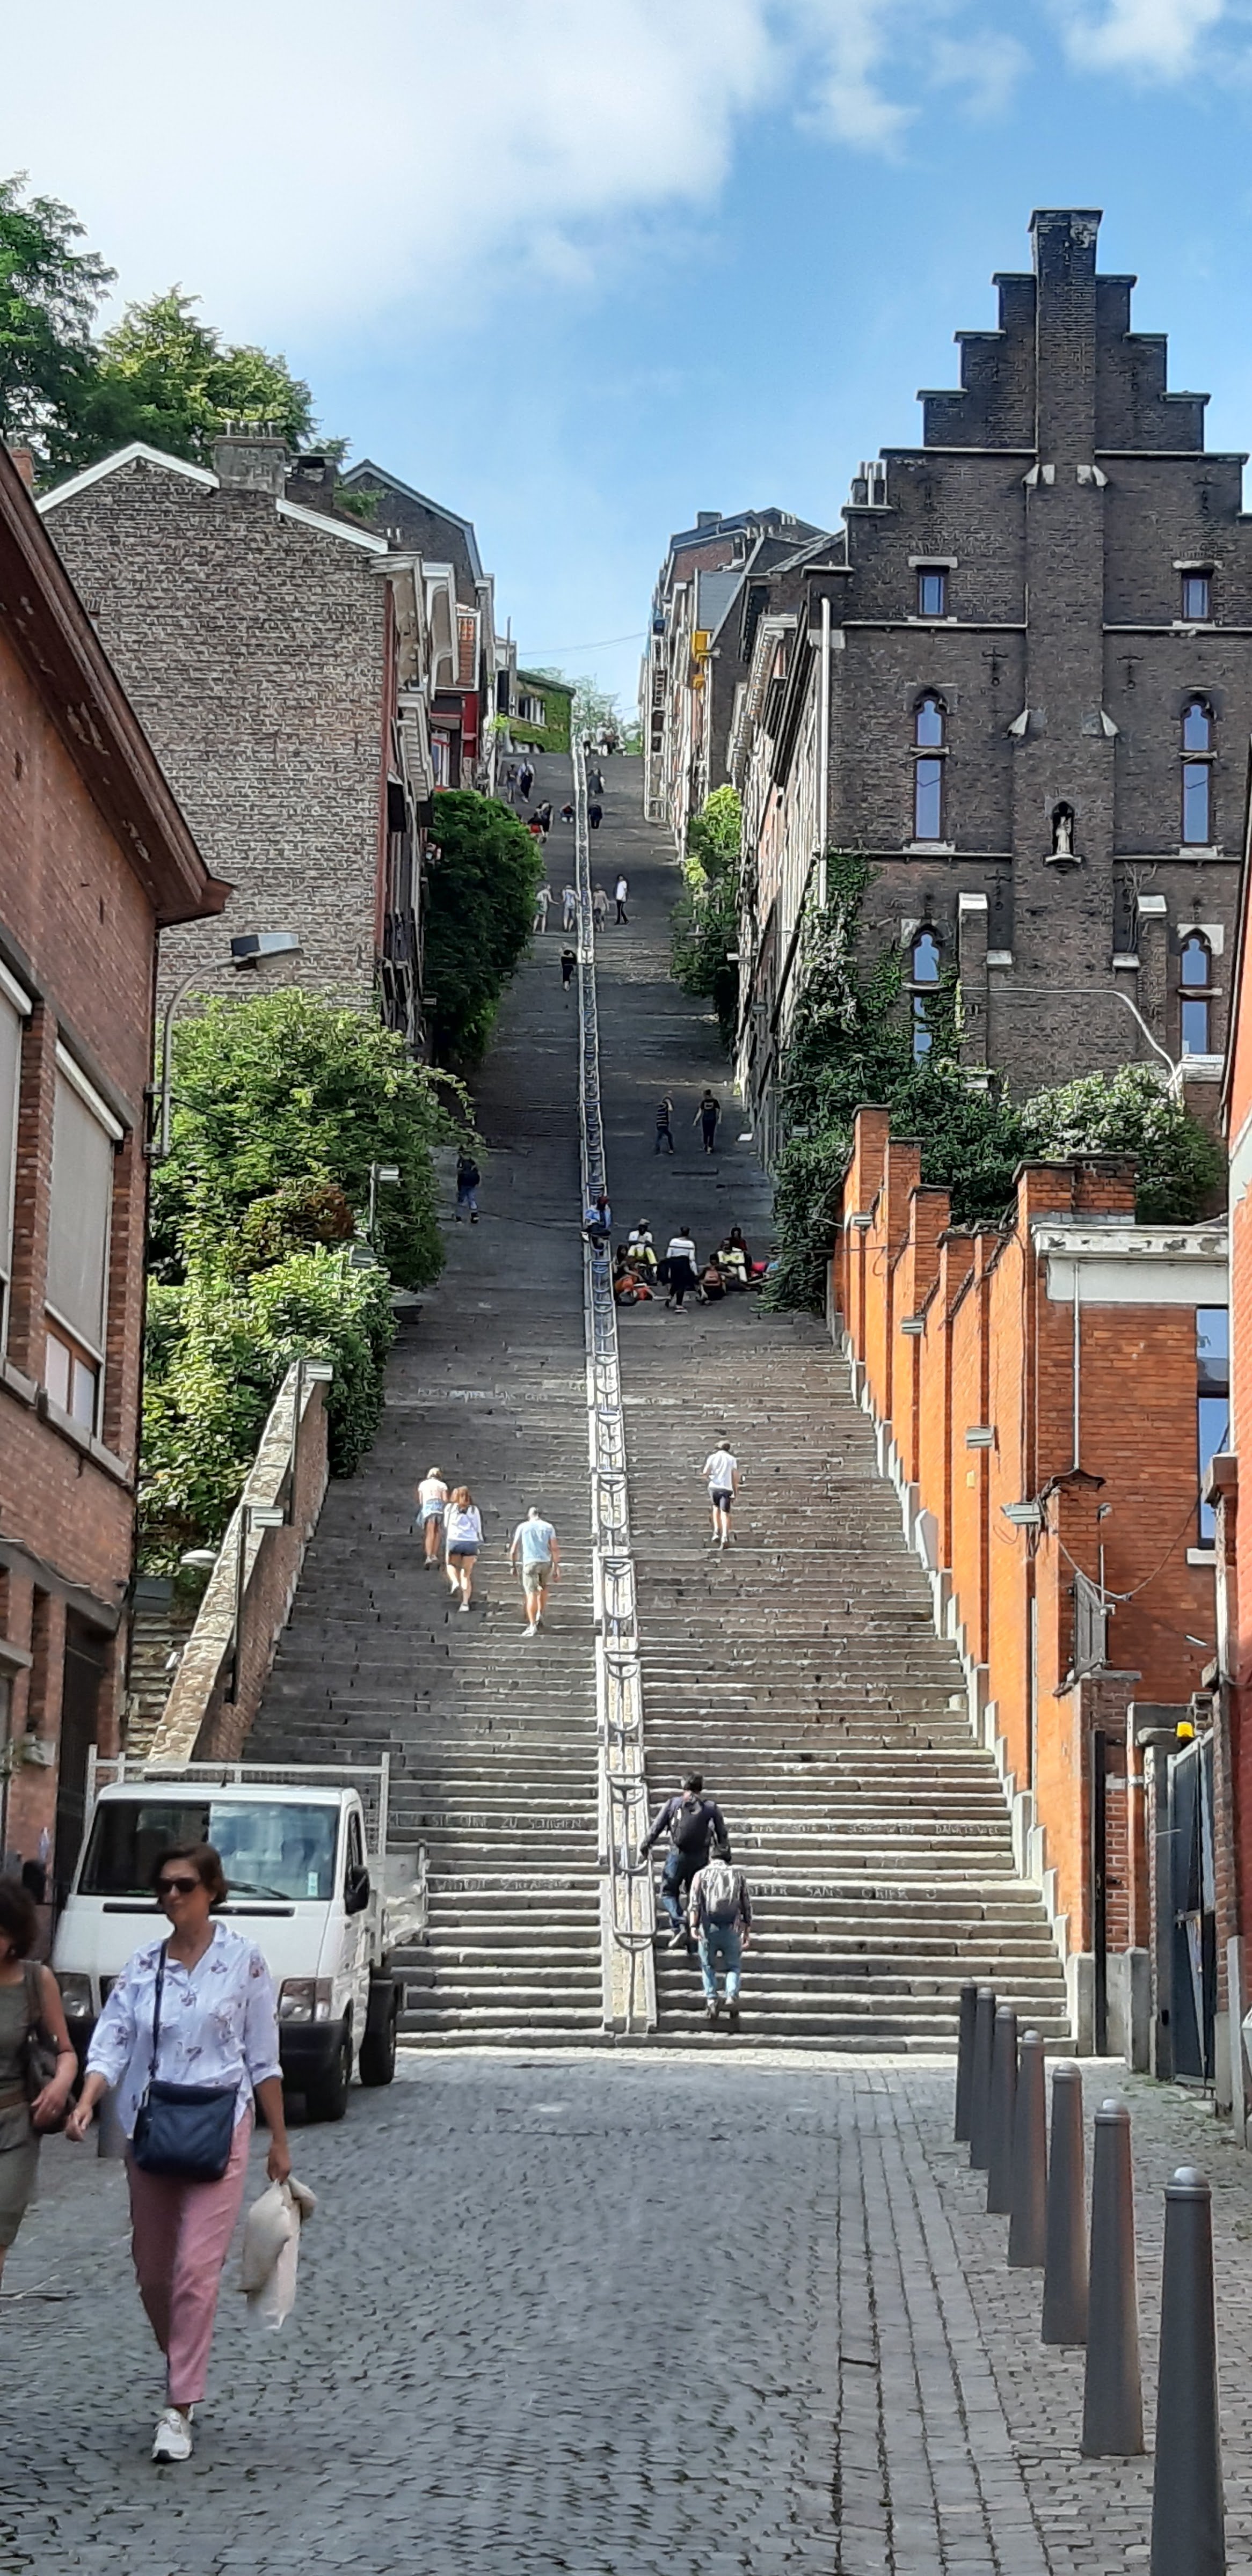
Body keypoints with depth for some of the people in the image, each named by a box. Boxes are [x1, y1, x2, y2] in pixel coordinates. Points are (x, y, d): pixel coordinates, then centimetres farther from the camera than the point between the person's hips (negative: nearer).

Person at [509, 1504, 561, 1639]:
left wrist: (514, 1566, 16)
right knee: (543, 1588, 27)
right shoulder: (548, 1527, 11)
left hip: (529, 1562, -2)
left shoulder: (522, 1527, 10)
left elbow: (514, 1550, 7)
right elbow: (554, 1549, 3)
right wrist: (556, 1568, 4)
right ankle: (540, 1615, 20)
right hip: (546, 1562, 2)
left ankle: (532, 1626, -9)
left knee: (531, 1593, -3)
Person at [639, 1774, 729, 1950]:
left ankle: (679, 1926, -13)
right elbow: (722, 1836, 7)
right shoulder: (711, 1808, 5)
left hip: (677, 1856, -2)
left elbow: (656, 1829, 2)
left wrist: (644, 1849, 12)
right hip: (700, 1859, 2)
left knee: (668, 1892, 10)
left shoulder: (673, 1804, 2)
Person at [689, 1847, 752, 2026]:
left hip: (708, 1927, 0)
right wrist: (747, 1932, 15)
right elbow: (747, 1906, 10)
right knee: (733, 1966, 12)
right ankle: (732, 1995, -12)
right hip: (732, 1929, 0)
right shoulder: (738, 1875, 14)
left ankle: (711, 1999, 1)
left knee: (708, 1966, 16)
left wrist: (693, 1926, -12)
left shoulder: (701, 1875, 11)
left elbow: (695, 1903, -4)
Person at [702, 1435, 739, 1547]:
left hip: (714, 1487, 1)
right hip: (727, 1488, -1)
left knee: (716, 1507, 22)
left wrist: (708, 1479, 18)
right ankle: (725, 1535, -21)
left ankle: (717, 1531, 6)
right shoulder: (732, 1459, 7)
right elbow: (735, 1477, 2)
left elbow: (705, 1473, -3)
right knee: (725, 1512, -3)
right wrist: (735, 1492, 9)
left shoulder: (713, 1457, 5)